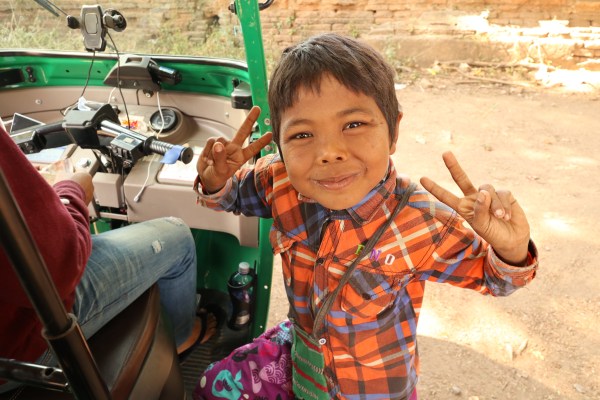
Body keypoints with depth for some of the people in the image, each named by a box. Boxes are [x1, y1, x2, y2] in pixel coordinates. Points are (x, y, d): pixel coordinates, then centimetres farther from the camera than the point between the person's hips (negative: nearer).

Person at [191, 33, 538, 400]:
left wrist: (511, 251, -37)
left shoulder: (422, 226, -32)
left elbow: (493, 278, -14)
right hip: (297, 354, 3)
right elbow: (231, 193, -1)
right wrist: (216, 180, -26)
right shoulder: (279, 181, -24)